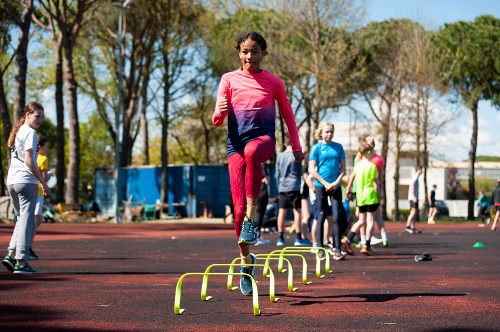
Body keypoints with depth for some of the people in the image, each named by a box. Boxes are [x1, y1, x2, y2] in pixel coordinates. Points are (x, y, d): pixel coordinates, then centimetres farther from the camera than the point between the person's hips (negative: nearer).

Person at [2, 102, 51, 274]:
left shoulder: (17, 132, 20)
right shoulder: (30, 133, -7)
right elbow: (28, 161, -15)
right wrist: (43, 183, -13)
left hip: (11, 181, 8)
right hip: (26, 181, -8)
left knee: (22, 219, 17)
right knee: (27, 221, -4)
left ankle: (11, 254, 6)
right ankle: (21, 262, -6)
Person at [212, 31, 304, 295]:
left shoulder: (273, 82, 10)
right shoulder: (229, 79, 9)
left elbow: (287, 115, 20)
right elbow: (217, 120, 3)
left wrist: (296, 147, 16)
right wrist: (220, 112, -20)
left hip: (264, 137, -1)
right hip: (236, 141, 2)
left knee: (251, 152, -42)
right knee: (238, 206, -7)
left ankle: (252, 218, -36)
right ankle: (246, 259, 11)